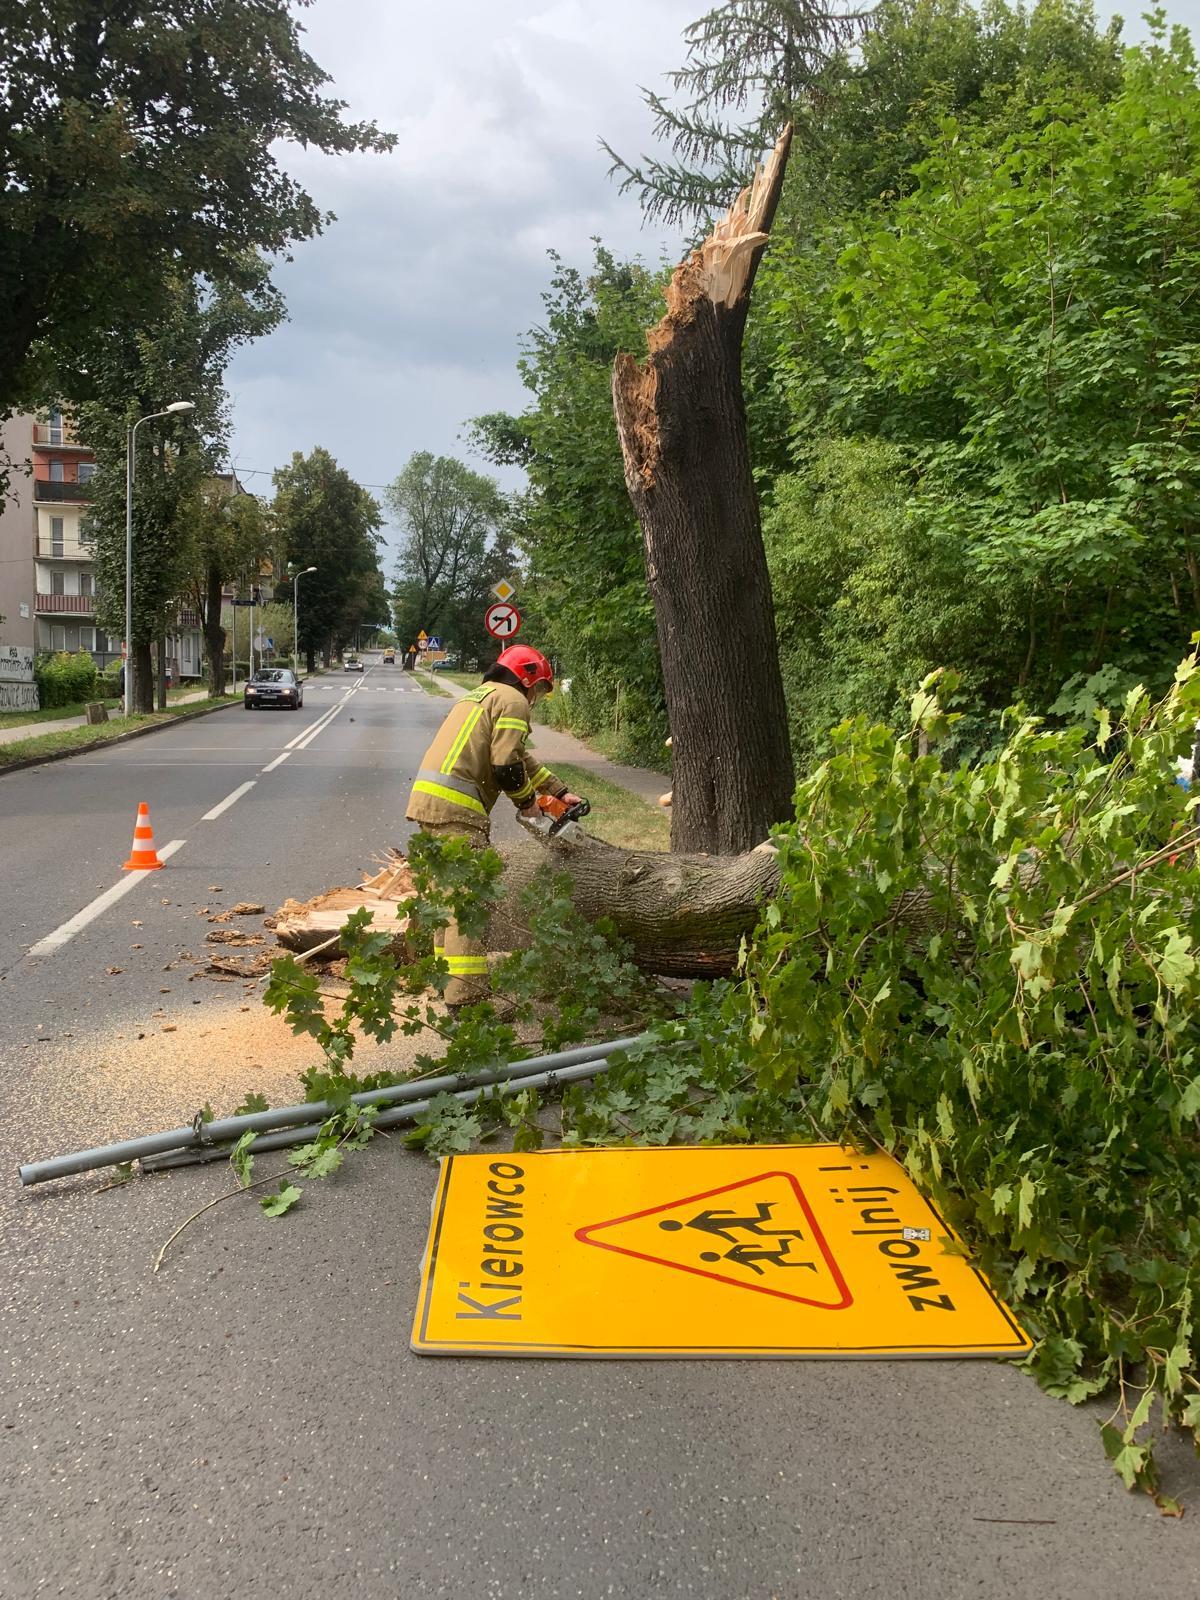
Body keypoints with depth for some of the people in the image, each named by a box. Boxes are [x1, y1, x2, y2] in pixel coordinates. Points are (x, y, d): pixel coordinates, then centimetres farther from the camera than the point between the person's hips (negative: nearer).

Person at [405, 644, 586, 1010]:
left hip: (426, 798, 10)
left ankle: (446, 972, 26)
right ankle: (466, 994, -11)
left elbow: (518, 756, 33)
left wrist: (560, 791, 33)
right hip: (455, 807, -10)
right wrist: (527, 801, 6)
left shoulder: (481, 695, 28)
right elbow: (506, 766, -12)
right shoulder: (512, 700, -1)